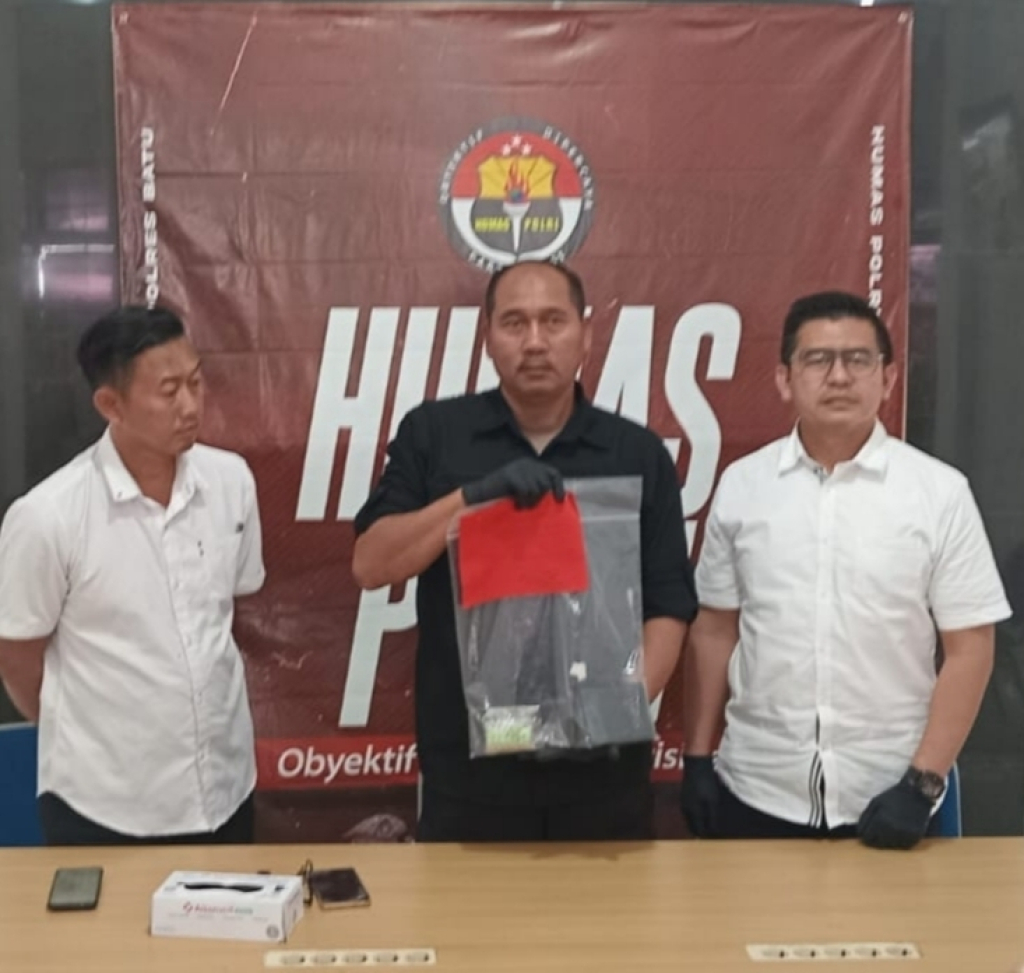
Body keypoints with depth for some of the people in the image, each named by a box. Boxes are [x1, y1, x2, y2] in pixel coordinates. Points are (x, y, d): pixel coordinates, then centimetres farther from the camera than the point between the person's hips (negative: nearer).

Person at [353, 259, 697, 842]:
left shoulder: (639, 453, 2)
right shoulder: (432, 434, 1)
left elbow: (669, 607, 1)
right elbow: (370, 566, -7)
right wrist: (474, 494, -19)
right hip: (467, 767, 0)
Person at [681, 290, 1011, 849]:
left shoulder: (939, 491, -4)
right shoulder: (740, 486, 1)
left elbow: (969, 648, -4)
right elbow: (714, 630, 6)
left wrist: (922, 783, -9)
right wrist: (697, 759, 3)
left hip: (886, 799, -1)